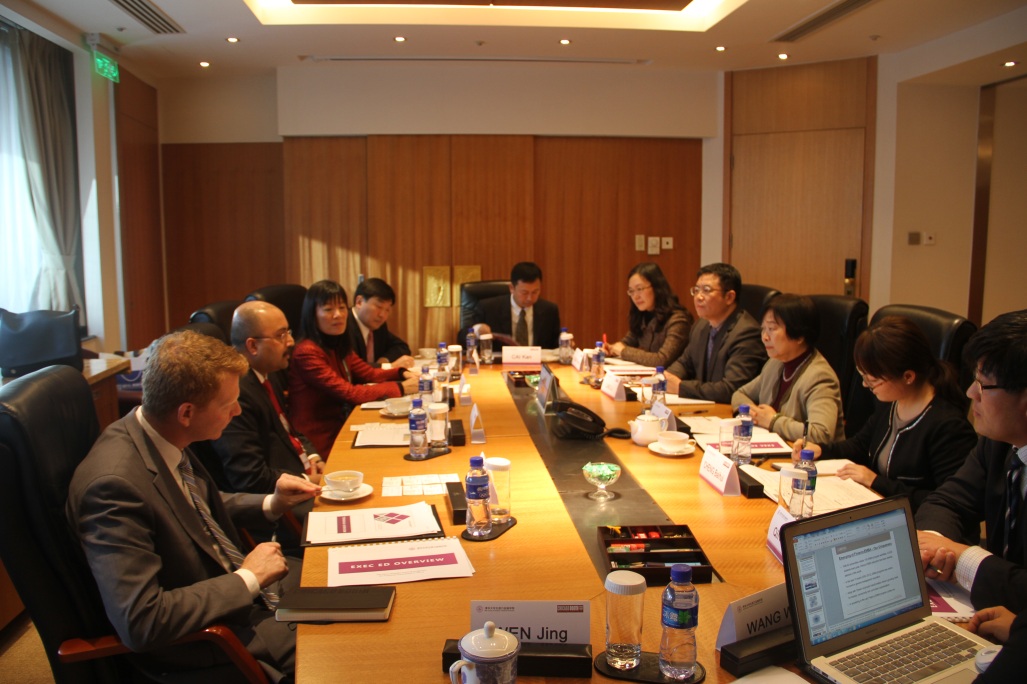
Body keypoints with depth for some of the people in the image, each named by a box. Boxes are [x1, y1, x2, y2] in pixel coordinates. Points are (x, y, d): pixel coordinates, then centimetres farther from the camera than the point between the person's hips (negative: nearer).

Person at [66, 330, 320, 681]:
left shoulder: (163, 438, -6)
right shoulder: (114, 484, -32)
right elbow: (140, 623, -32)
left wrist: (271, 504, -1)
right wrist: (248, 579, -23)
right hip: (207, 638, -8)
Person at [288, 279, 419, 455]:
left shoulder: (338, 345, 7)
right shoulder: (307, 353, -20)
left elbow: (369, 373, 11)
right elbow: (349, 393, -22)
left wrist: (402, 373, -6)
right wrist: (401, 388, -18)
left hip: (341, 428, 8)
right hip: (321, 444, -8)